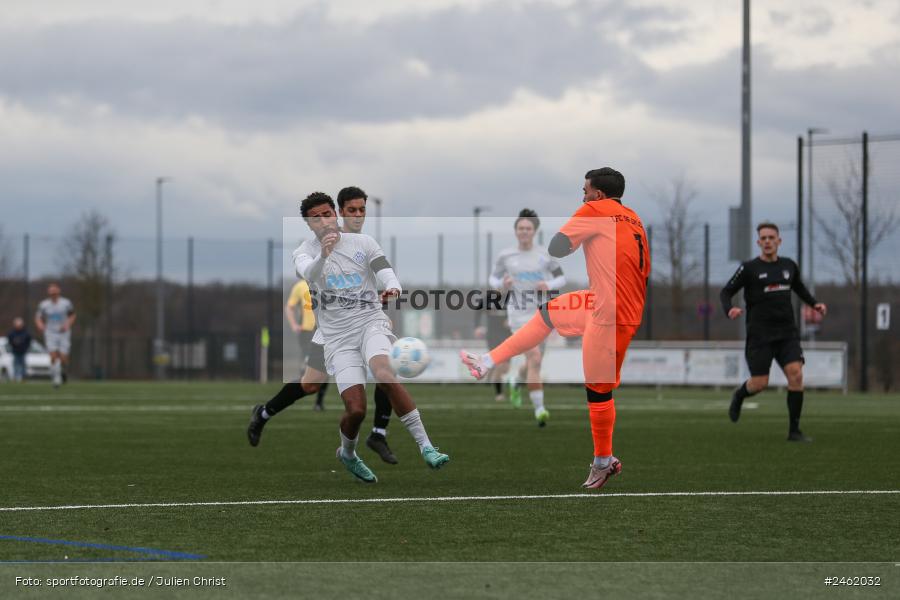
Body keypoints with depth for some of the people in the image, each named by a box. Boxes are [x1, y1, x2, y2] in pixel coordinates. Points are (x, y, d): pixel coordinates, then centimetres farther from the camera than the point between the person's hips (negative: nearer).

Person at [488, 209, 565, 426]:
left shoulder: (544, 254, 2)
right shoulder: (506, 256, 0)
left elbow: (561, 278, 9)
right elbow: (493, 278, 12)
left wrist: (549, 285, -12)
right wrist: (502, 284, -11)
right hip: (519, 314, -3)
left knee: (533, 361, 11)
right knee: (535, 359, -17)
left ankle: (516, 378, 47)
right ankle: (539, 409, -12)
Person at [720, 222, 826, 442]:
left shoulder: (789, 266, 10)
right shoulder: (749, 269, -3)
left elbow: (798, 287, 30)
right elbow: (725, 292, -1)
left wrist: (814, 303, 15)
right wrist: (729, 310, -21)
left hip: (787, 333, 3)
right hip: (760, 335, -3)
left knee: (796, 374, -15)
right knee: (760, 383, -5)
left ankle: (794, 430, -8)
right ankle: (739, 395, 33)